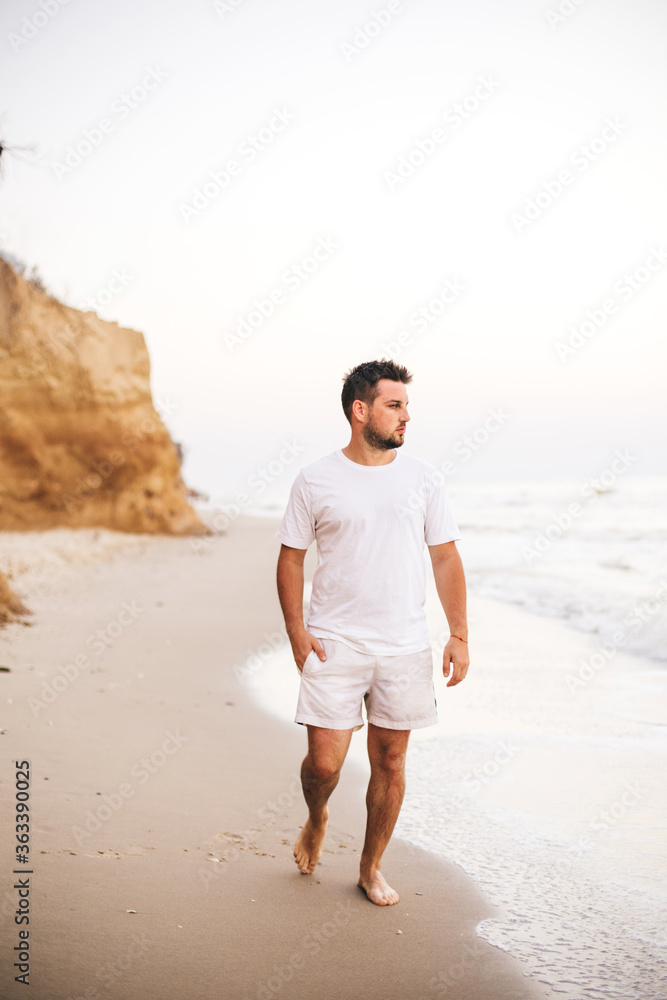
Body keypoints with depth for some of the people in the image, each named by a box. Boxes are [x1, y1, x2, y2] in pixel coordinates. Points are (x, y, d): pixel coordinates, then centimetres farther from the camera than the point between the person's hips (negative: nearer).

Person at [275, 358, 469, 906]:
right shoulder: (315, 481, -2)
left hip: (405, 647, 2)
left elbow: (446, 558, 6)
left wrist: (459, 635, 0)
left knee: (390, 761, 8)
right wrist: (296, 631, -6)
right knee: (324, 762, -4)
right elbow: (291, 558, 4)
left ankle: (371, 867, 27)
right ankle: (317, 820, 30)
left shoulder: (423, 477, 3)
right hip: (334, 645, -2)